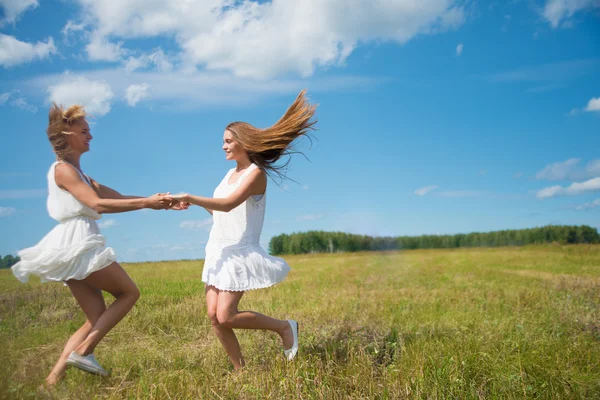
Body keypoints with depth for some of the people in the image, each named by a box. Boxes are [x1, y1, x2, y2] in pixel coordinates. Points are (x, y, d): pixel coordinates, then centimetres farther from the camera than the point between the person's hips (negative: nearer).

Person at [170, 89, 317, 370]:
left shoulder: (256, 173, -11)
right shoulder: (231, 173, 15)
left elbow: (229, 204, -25)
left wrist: (190, 197, -25)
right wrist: (193, 202, 4)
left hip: (240, 251, -8)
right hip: (218, 250, 8)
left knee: (226, 317, -11)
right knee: (214, 315, 2)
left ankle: (285, 327, 8)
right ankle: (240, 370, 17)